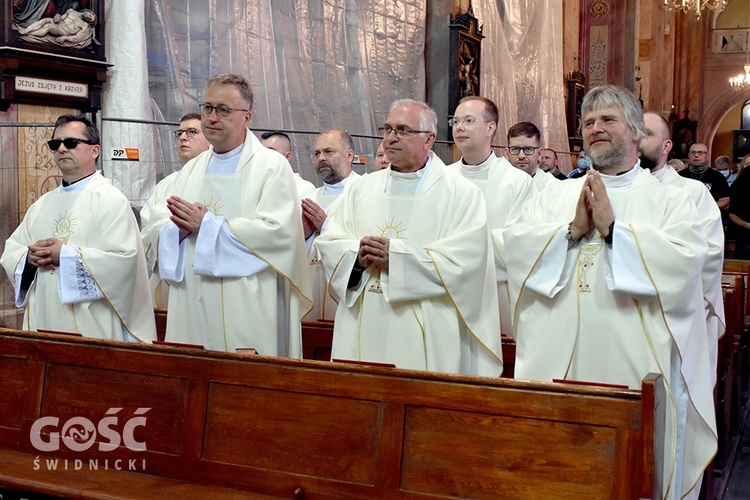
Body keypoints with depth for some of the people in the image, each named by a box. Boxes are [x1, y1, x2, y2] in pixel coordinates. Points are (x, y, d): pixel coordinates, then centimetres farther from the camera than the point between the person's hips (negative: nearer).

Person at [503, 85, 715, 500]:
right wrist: (573, 229, -12)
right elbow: (516, 245, 0)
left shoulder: (669, 200, 5)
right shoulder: (554, 197, 13)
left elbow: (685, 259, -13)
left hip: (634, 368, -2)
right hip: (557, 367, 3)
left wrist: (612, 227, -12)